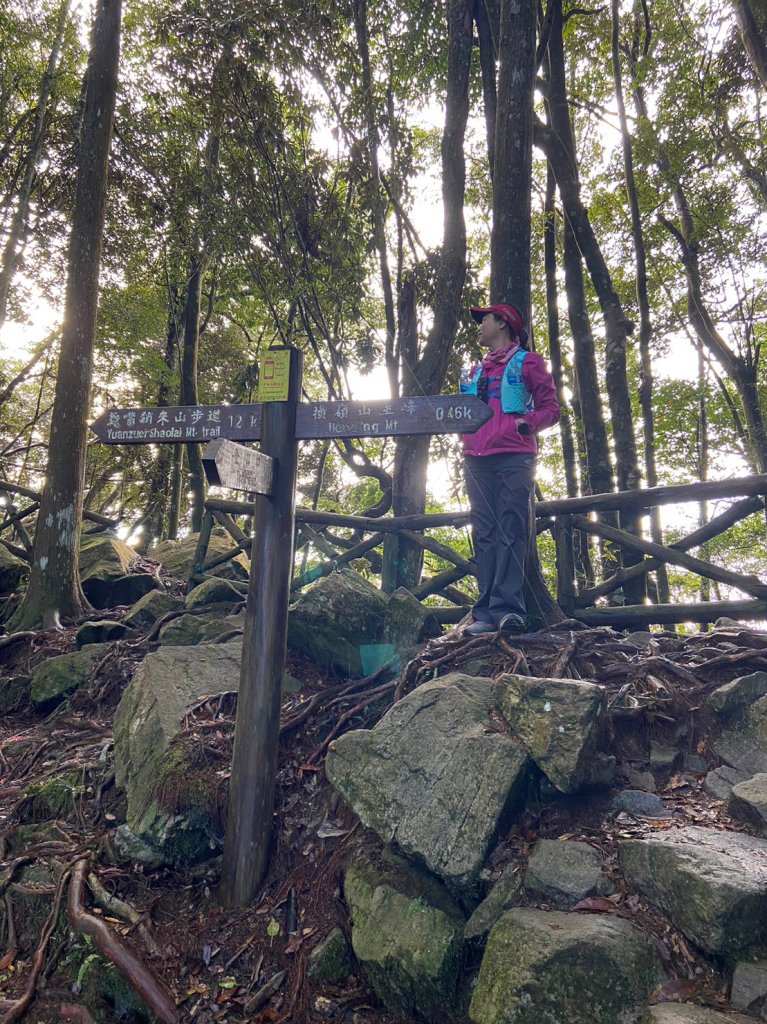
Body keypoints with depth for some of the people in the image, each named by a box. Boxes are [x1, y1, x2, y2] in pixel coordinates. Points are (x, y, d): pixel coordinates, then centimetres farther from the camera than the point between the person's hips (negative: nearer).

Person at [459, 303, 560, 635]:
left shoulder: (527, 362, 12)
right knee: (484, 535, -2)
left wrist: (524, 424, -13)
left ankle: (508, 609, -19)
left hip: (514, 457, -5)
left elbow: (550, 408, 5)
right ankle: (487, 614, -4)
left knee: (510, 531, -13)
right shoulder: (473, 372, 28)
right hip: (476, 459, 5)